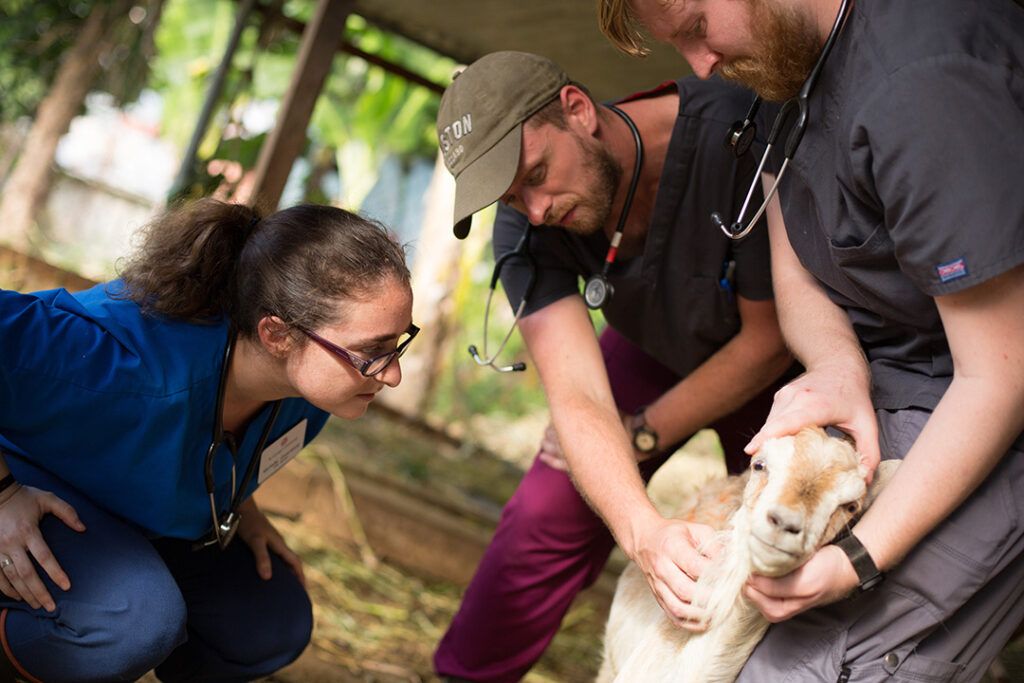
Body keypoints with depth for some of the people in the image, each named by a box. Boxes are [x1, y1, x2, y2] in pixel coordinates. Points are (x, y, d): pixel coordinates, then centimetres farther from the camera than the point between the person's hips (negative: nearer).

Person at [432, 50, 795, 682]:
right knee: (548, 512, -4)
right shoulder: (527, 225, -24)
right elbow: (578, 399, -34)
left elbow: (771, 340, -27)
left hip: (767, 366, -3)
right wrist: (643, 528, -52)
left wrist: (639, 435, -19)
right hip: (654, 347, 3)